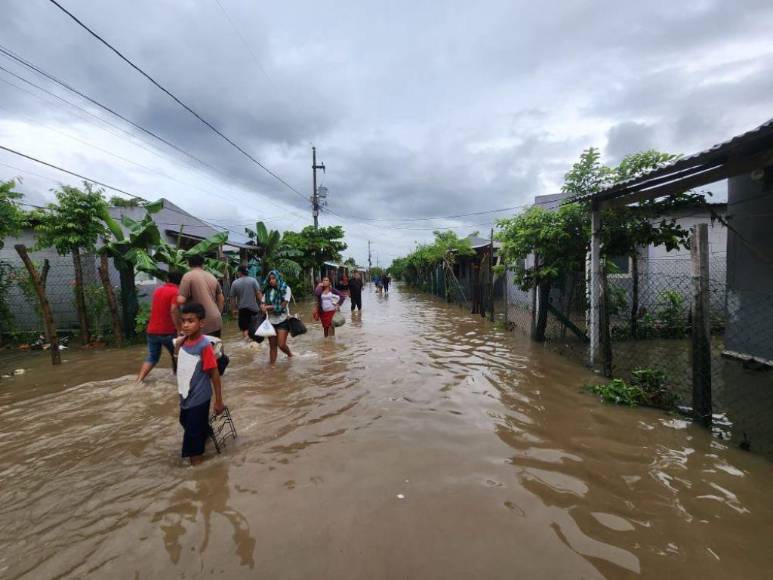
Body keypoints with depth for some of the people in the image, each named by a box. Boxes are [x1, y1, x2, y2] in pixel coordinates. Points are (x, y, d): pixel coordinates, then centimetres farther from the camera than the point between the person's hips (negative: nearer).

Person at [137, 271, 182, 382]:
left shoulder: (158, 290, 13)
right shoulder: (175, 292, -11)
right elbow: (173, 311, -23)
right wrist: (179, 329, -22)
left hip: (152, 330, 6)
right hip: (167, 331, -6)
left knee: (152, 357, 15)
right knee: (176, 356, 12)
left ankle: (138, 380, 3)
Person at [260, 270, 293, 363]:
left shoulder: (285, 289, -7)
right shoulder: (268, 290, 4)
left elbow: (282, 306, -13)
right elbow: (262, 304, 5)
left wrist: (269, 307, -13)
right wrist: (263, 307, -17)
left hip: (282, 320, -4)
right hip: (270, 321, 4)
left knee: (281, 345, -5)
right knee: (272, 346, 7)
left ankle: (290, 354, 25)